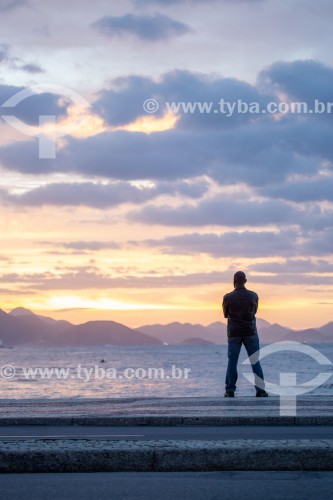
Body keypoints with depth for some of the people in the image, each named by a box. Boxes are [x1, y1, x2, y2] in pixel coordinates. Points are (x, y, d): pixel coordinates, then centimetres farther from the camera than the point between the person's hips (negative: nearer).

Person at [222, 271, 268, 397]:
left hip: (234, 333, -1)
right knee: (255, 361, 5)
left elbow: (225, 314, 5)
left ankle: (230, 390, 2)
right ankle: (260, 390, 1)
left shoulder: (228, 297, -9)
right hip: (250, 332, 1)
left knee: (232, 362, 5)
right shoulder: (253, 296, -3)